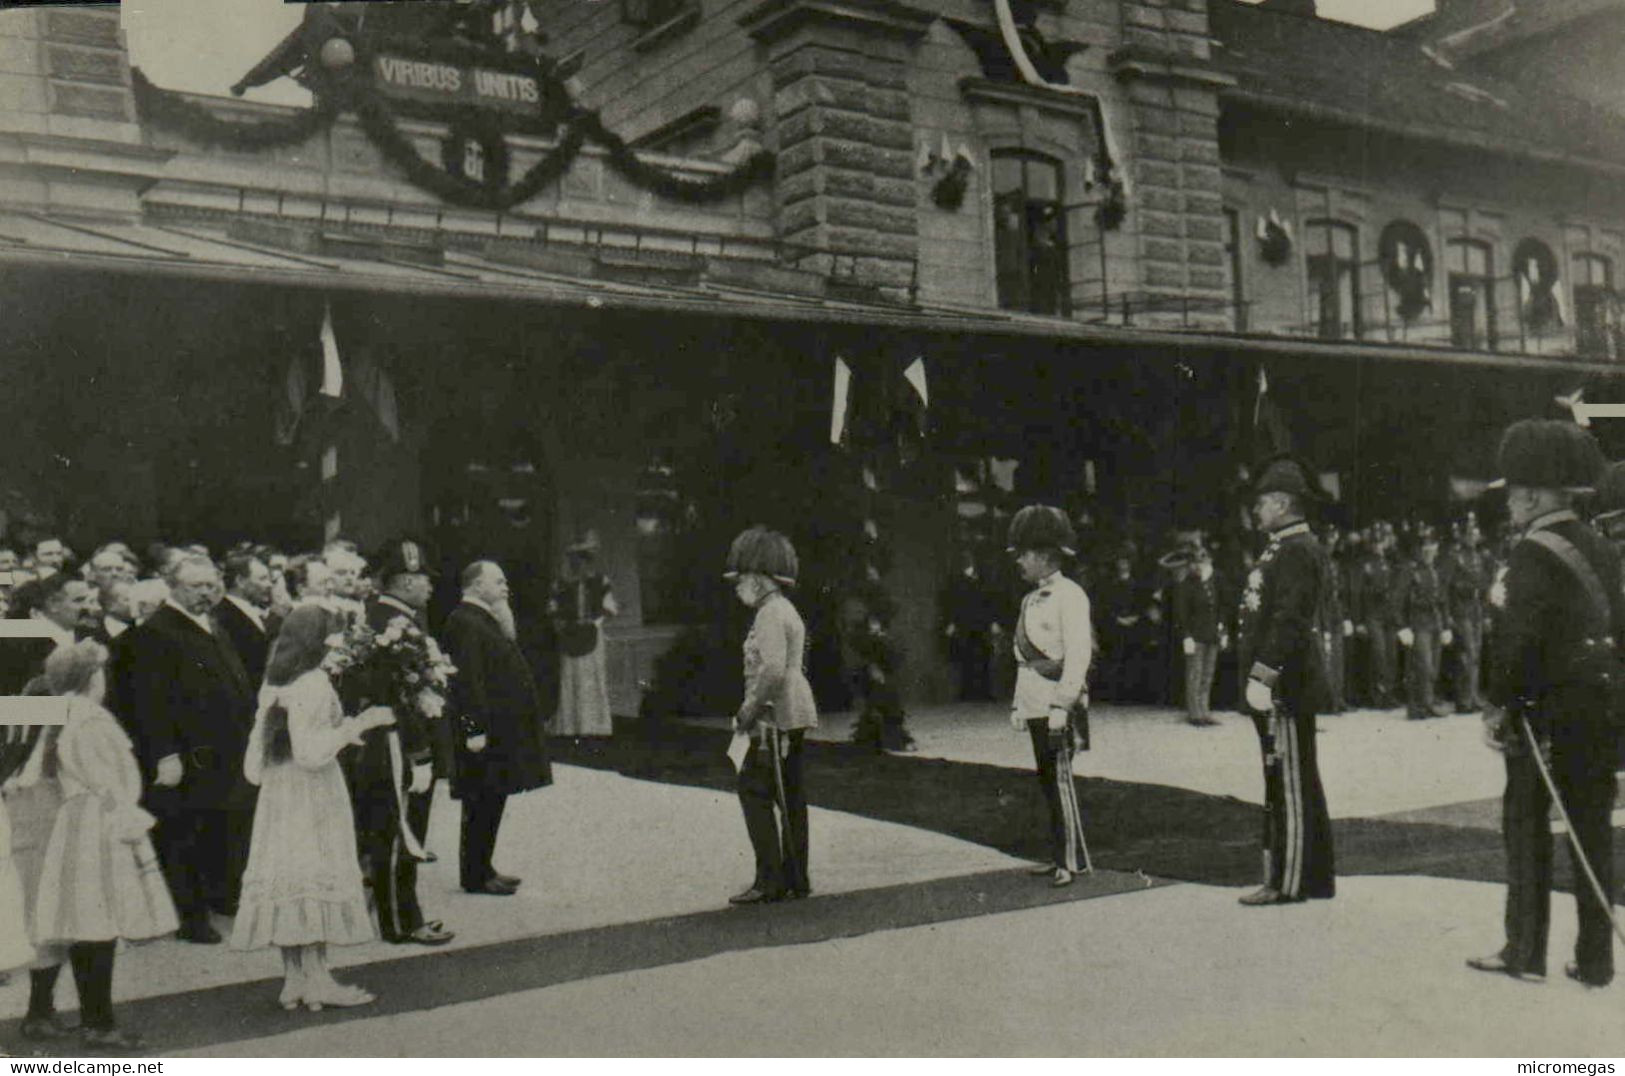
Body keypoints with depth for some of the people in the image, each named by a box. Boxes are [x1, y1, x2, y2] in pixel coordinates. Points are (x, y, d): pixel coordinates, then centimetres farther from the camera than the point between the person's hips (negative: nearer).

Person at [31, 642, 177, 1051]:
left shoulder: (62, 720, 14)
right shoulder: (91, 720, -14)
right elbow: (107, 784, -17)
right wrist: (132, 828, -13)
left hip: (75, 830, 10)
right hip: (100, 831, -10)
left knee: (88, 931, 12)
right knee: (101, 929, -7)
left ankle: (92, 1018, 19)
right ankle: (100, 1024, -4)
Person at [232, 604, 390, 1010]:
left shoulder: (273, 684, 9)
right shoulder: (315, 684, -15)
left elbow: (258, 752, 15)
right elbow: (311, 751, -20)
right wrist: (358, 724, -16)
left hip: (277, 791, 8)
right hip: (314, 794, -8)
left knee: (286, 872, 8)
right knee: (318, 878, -3)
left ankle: (293, 977, 13)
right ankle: (316, 979, -1)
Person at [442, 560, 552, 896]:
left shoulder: (484, 620, 16)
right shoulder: (465, 622, -17)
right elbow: (467, 679, -23)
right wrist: (475, 728, -26)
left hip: (501, 727, 10)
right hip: (486, 730, -10)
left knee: (491, 802, 15)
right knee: (482, 802, -3)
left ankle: (480, 868, 24)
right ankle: (476, 876, 6)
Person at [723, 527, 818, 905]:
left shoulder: (770, 614, -14)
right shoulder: (785, 610, 18)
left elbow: (773, 670, -25)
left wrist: (749, 709, -16)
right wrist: (753, 708, 20)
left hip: (777, 717, -10)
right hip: (794, 715, 10)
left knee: (754, 789, -7)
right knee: (789, 795, 12)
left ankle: (770, 879, -8)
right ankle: (795, 878, 17)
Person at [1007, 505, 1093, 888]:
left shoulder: (1069, 595, -10)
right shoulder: (1031, 599, 15)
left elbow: (1078, 654, -15)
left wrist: (1063, 704, -20)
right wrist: (1019, 705, 18)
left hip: (1058, 702, -8)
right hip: (1036, 704, 8)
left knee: (1060, 777, -7)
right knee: (1047, 779, 11)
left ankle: (1073, 859, 0)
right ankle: (1059, 855, 19)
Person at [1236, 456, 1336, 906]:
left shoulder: (1297, 552, -15)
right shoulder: (1284, 549, 17)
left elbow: (1288, 620, -22)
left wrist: (1262, 676, -24)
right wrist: (1263, 676, 21)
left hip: (1284, 687, -10)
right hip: (1289, 687, 10)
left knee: (1291, 784, -4)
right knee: (1298, 784, 15)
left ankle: (1289, 882, 2)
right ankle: (1314, 877, 23)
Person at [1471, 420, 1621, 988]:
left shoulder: (1533, 553, -13)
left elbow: (1518, 638, -20)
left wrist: (1499, 704, -14)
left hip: (1546, 709, -7)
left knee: (1526, 823, 4)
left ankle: (1525, 952, 10)